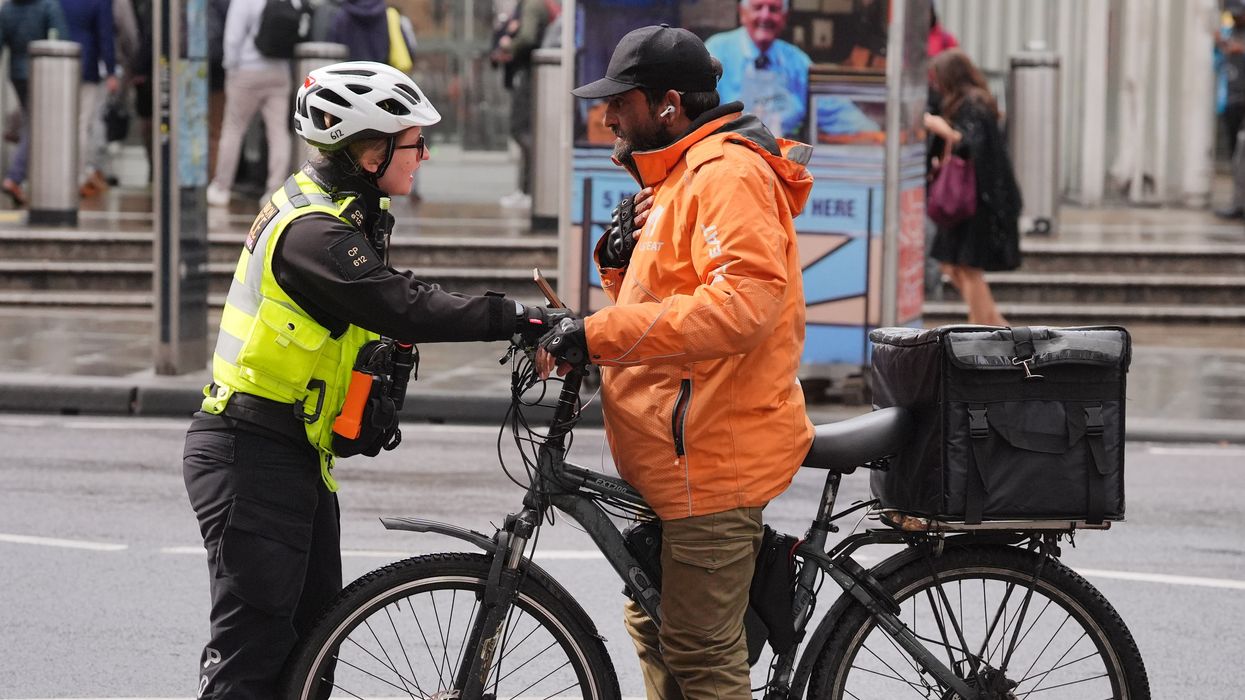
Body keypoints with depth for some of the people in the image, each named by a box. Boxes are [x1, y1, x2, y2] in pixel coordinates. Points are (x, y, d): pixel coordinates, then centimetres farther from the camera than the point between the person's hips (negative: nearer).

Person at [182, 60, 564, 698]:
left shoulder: (333, 208, 10)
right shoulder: (312, 231, -22)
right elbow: (408, 309, -29)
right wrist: (522, 319, -28)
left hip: (293, 455, 10)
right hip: (252, 460, -10)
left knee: (311, 635, 13)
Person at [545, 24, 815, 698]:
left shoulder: (728, 174, -15)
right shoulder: (679, 177, 20)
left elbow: (743, 302, -30)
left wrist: (599, 332, -31)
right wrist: (622, 267, 2)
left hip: (711, 460, -11)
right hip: (680, 456, 11)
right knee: (654, 628, 19)